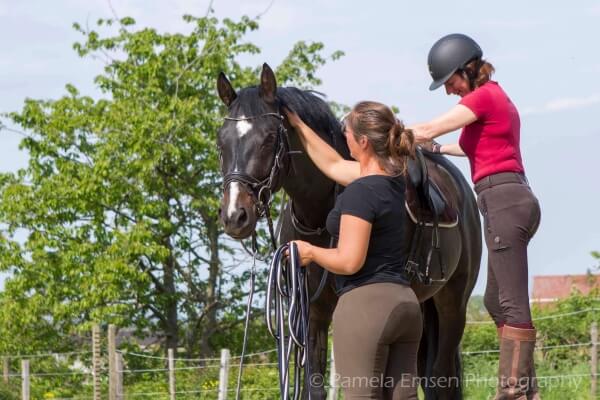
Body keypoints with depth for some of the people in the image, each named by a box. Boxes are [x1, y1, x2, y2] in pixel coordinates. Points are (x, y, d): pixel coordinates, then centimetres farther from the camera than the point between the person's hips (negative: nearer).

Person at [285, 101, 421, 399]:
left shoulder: (360, 191, -16)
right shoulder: (393, 179, 11)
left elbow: (349, 261, -20)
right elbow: (333, 165, 28)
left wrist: (310, 252, -2)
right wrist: (297, 125, 33)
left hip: (365, 303, -9)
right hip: (404, 302, 9)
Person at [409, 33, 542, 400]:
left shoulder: (482, 98, -8)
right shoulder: (497, 97, 21)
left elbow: (427, 130, -10)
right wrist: (438, 149, 36)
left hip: (502, 200, -10)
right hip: (513, 200, 10)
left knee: (512, 302, -12)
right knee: (497, 301, 13)